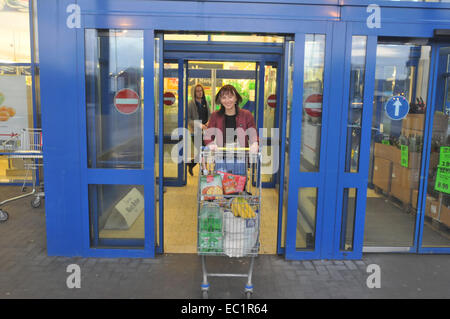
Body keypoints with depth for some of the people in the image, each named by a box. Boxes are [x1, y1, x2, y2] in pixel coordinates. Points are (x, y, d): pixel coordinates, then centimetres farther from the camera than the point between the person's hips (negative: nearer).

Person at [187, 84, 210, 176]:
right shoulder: (191, 104, -6)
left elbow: (209, 115, 16)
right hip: (196, 132, -5)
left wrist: (209, 122, -6)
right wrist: (199, 125, -19)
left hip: (205, 131, 5)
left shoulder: (205, 103, 10)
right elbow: (188, 119, -9)